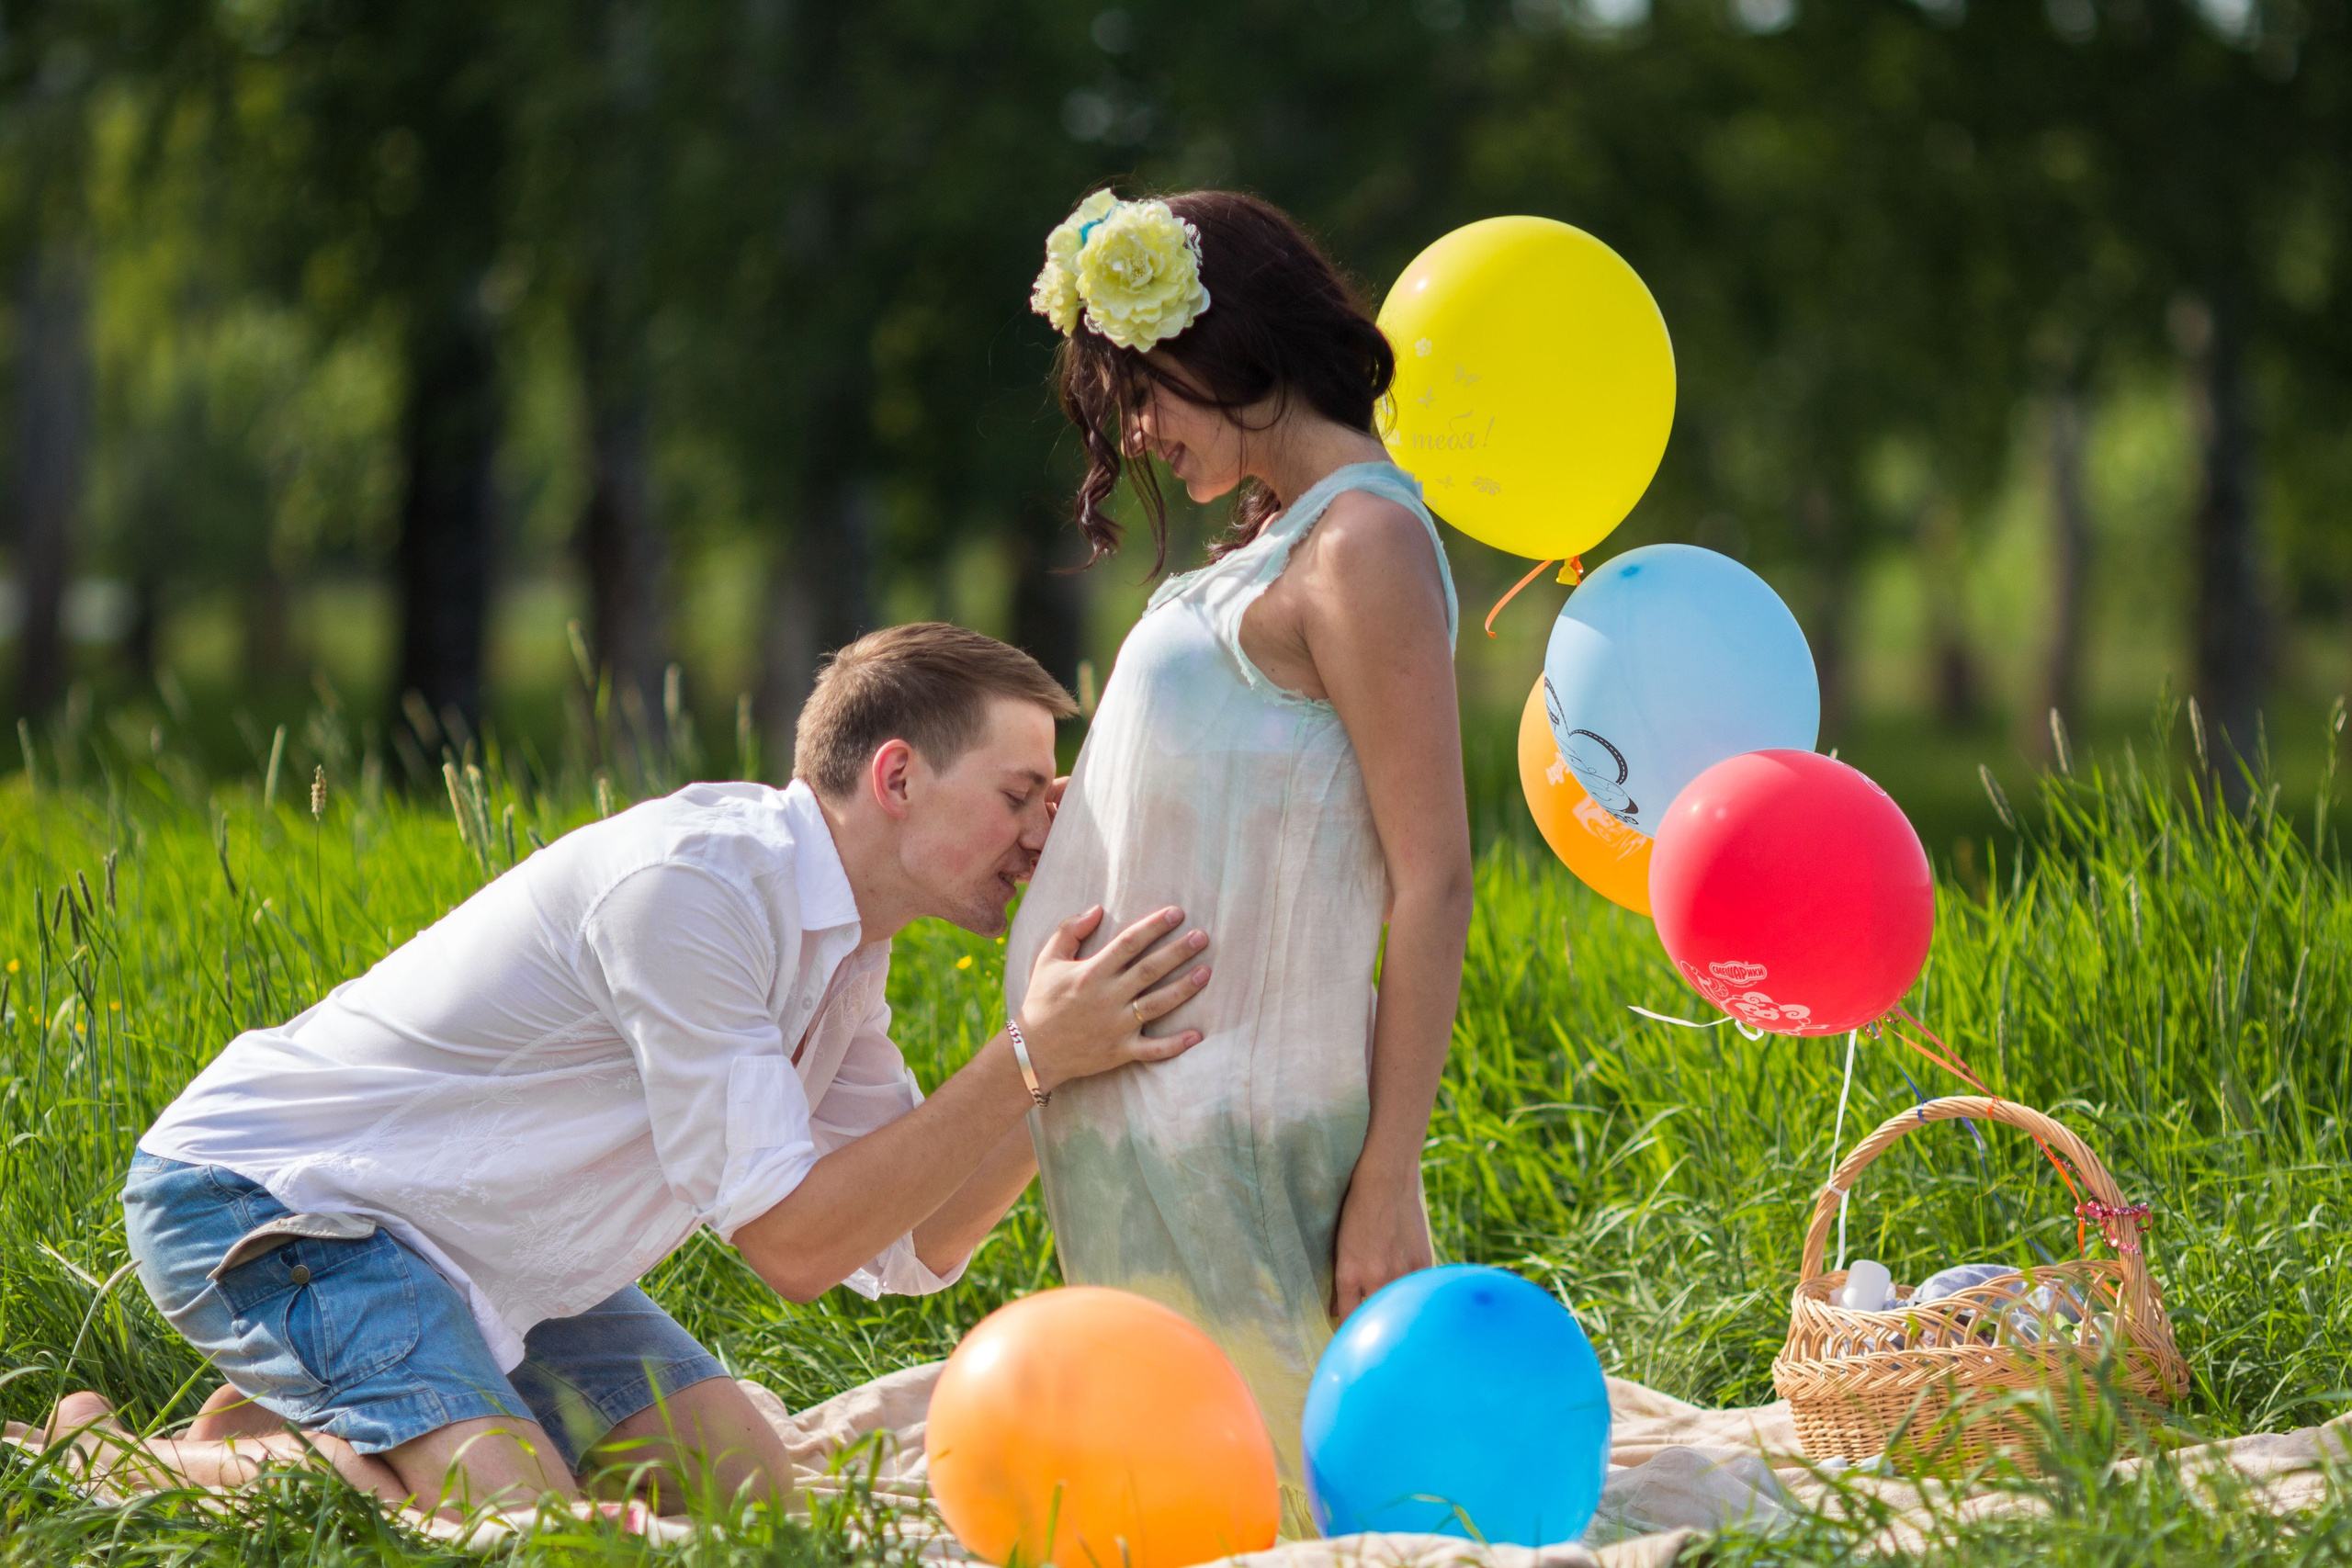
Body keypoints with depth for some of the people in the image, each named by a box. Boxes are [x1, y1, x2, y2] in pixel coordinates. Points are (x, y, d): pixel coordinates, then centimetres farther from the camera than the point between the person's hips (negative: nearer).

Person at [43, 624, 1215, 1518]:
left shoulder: (838, 943, 3)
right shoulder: (692, 886, -27)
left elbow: (910, 1251, 0)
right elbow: (789, 1243, -27)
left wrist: (1072, 1048, -9)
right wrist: (1031, 1060, -29)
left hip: (482, 1245, 10)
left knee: (744, 1486, 3)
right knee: (511, 1517, -27)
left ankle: (316, 1416, 16)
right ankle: (125, 1463, -5)